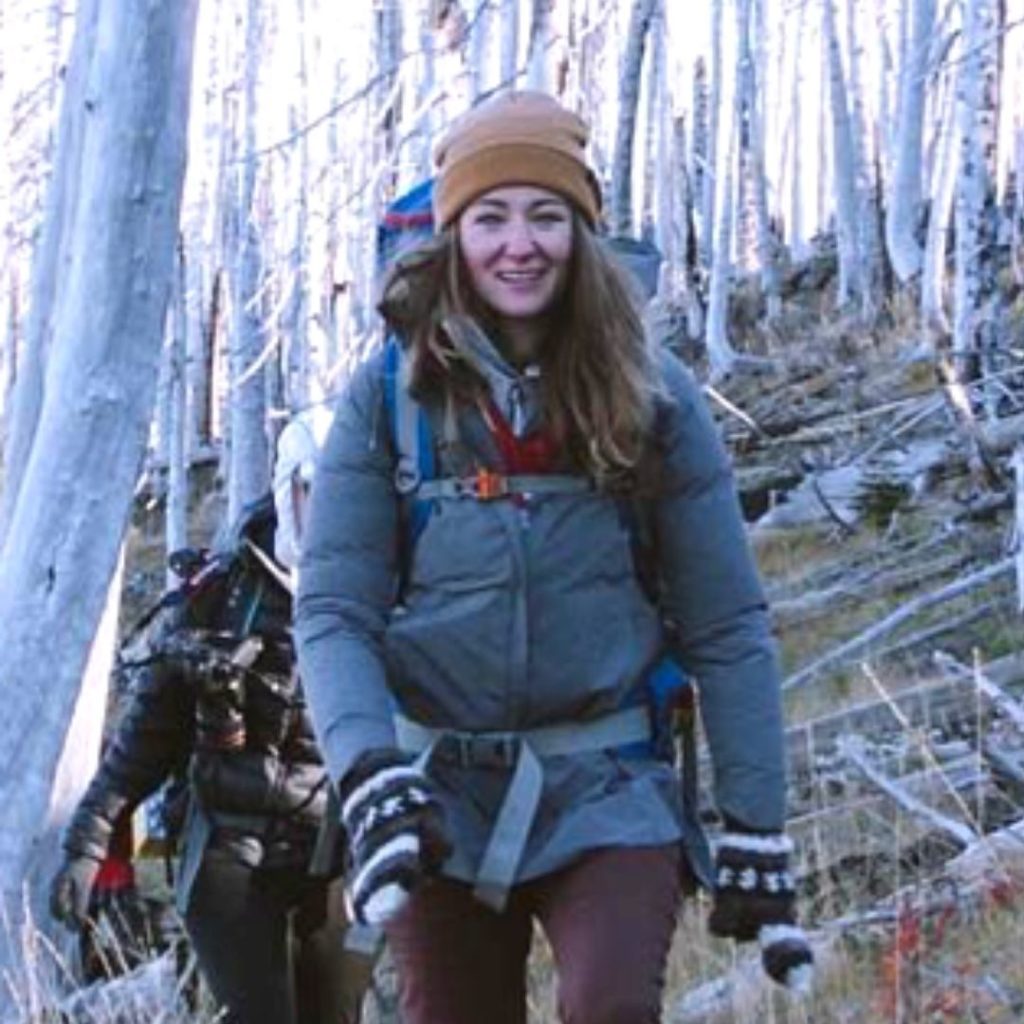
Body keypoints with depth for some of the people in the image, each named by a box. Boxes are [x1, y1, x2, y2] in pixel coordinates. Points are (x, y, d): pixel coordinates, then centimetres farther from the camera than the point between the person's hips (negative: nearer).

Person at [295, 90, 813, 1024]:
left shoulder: (651, 395, -2)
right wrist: (368, 775, -24)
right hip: (441, 791, 1)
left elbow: (726, 623, -1)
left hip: (607, 788, -1)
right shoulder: (389, 394, -2)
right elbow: (333, 609, -7)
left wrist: (757, 830, -5)